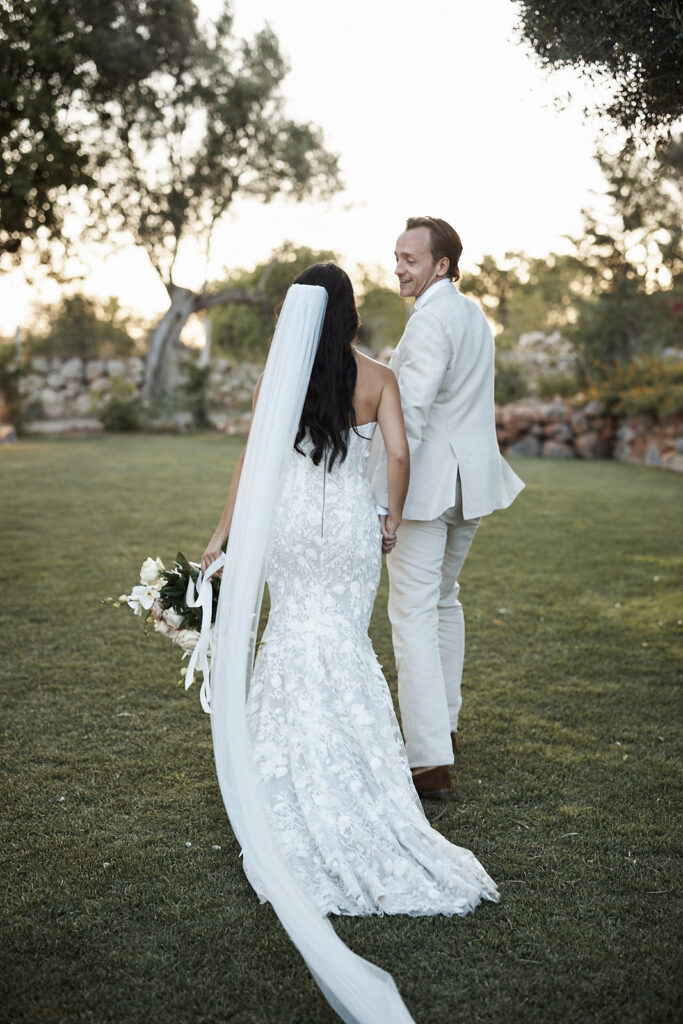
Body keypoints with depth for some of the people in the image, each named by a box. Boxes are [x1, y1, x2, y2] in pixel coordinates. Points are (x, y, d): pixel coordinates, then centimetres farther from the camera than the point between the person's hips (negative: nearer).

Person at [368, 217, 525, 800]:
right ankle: (443, 724, 35)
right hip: (471, 479, 10)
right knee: (444, 598, 22)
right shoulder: (475, 315, 15)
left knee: (414, 613, -8)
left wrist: (384, 493, -24)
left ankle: (431, 761, -10)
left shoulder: (431, 320, -15)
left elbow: (410, 412, -23)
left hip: (428, 482, -10)